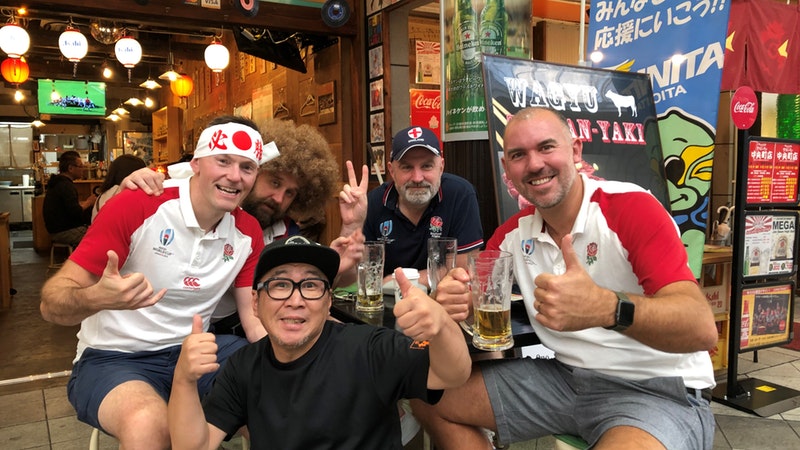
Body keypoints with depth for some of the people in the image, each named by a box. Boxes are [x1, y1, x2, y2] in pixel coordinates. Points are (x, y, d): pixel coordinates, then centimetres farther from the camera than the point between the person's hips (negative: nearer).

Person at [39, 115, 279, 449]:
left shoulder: (248, 231, -1)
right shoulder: (136, 206, -17)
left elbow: (256, 313, 1)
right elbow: (51, 304, -16)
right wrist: (96, 298, -40)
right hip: (114, 357, -4)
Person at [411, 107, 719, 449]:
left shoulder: (632, 208, -17)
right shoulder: (513, 232, 2)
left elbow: (701, 328, -26)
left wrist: (607, 308, -46)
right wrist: (453, 299, -22)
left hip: (659, 389, -5)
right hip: (563, 376, 6)